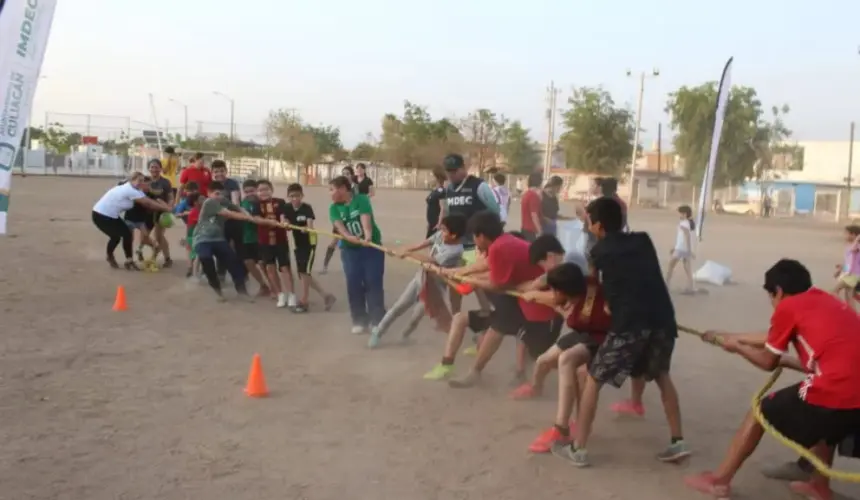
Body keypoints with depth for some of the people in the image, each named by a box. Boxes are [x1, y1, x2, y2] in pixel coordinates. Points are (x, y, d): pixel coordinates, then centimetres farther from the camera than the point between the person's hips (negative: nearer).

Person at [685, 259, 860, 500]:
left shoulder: (787, 307, 2)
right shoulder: (826, 300, 22)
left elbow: (768, 363, 11)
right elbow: (781, 341, 33)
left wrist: (737, 347, 29)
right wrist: (728, 336, 40)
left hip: (833, 394, -7)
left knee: (760, 411, 13)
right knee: (825, 423, 39)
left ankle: (719, 480, 21)